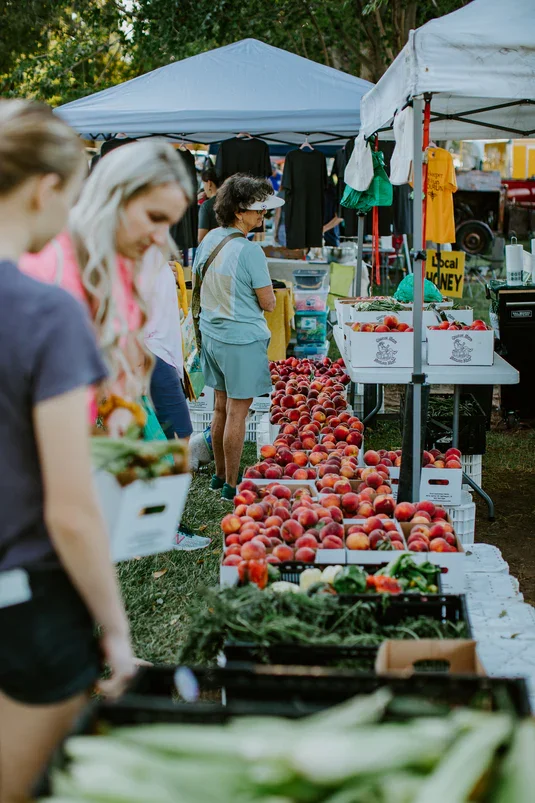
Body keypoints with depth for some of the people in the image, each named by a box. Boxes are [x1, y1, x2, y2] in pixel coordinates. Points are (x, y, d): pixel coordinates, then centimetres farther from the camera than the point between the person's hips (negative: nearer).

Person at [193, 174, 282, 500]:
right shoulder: (250, 251, -20)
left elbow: (197, 282, 18)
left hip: (212, 335, 8)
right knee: (237, 412, 1)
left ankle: (220, 474, 30)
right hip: (242, 339, -8)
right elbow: (269, 303, -14)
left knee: (222, 407, 18)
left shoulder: (210, 239, 4)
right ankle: (231, 485, 8)